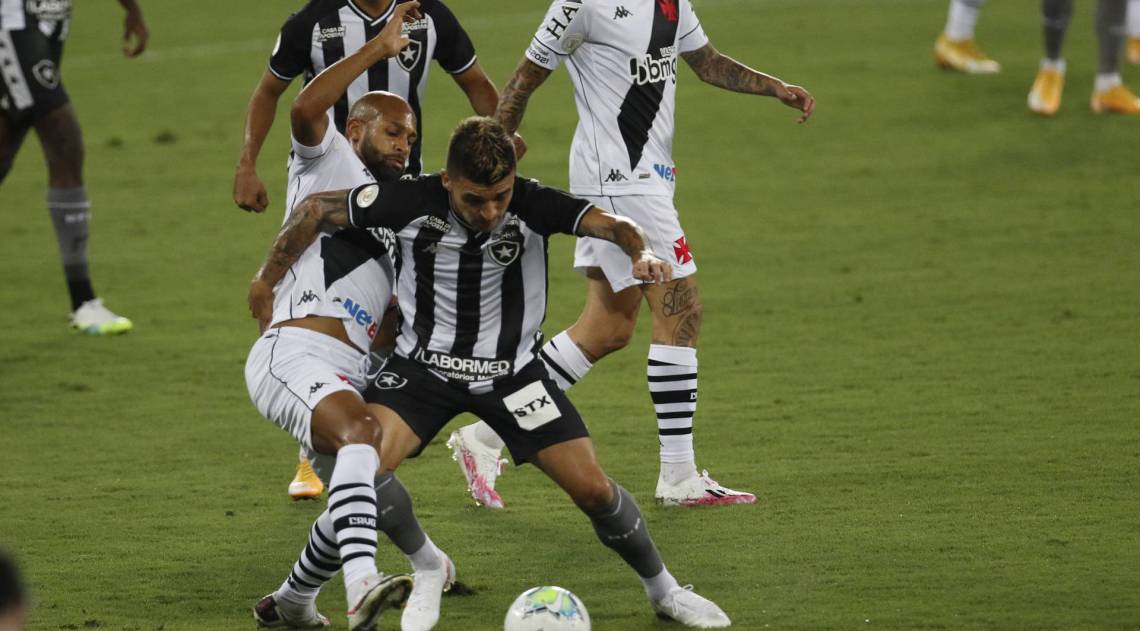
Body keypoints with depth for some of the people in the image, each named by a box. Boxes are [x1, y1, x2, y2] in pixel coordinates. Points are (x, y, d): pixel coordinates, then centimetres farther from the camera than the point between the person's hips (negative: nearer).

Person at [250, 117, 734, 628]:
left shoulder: (532, 205, -18)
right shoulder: (412, 202, -18)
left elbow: (610, 225, -31)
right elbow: (314, 210, -7)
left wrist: (642, 253, -54)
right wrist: (267, 280, 2)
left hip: (511, 371, 0)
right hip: (423, 365, 0)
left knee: (592, 487, -4)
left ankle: (663, 589, 20)